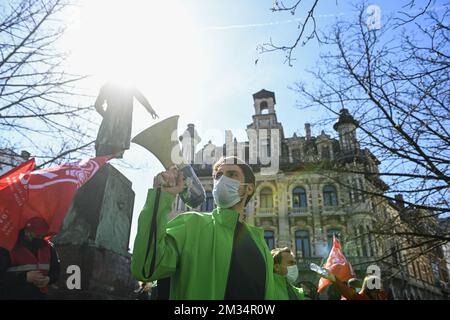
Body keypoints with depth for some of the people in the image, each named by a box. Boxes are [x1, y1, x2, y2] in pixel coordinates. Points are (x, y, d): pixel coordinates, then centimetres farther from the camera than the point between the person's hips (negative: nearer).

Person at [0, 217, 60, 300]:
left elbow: (55, 270, 12)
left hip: (40, 296, 4)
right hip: (13, 296, -4)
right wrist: (24, 277, -24)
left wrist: (49, 279, -10)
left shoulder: (48, 247, 4)